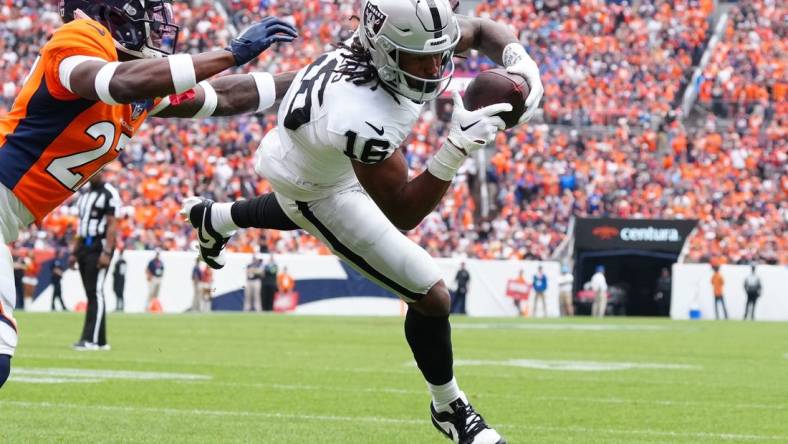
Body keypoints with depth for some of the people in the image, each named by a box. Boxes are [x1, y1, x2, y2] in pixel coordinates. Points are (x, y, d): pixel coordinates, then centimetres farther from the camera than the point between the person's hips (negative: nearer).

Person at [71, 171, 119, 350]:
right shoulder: (85, 194, 18)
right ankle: (100, 341, 9)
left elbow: (112, 225, -14)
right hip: (85, 246, 9)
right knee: (91, 294, 7)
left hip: (99, 246, -9)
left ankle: (92, 340, -15)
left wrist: (106, 253, -21)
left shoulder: (109, 194, -9)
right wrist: (74, 251, 18)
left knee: (95, 292, -12)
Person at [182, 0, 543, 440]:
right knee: (431, 298, -4)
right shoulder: (361, 117, -48)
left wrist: (519, 61, -28)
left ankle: (215, 219, 72)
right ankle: (449, 408, 22)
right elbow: (402, 214, -38)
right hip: (319, 187, -7)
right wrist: (458, 149, -49)